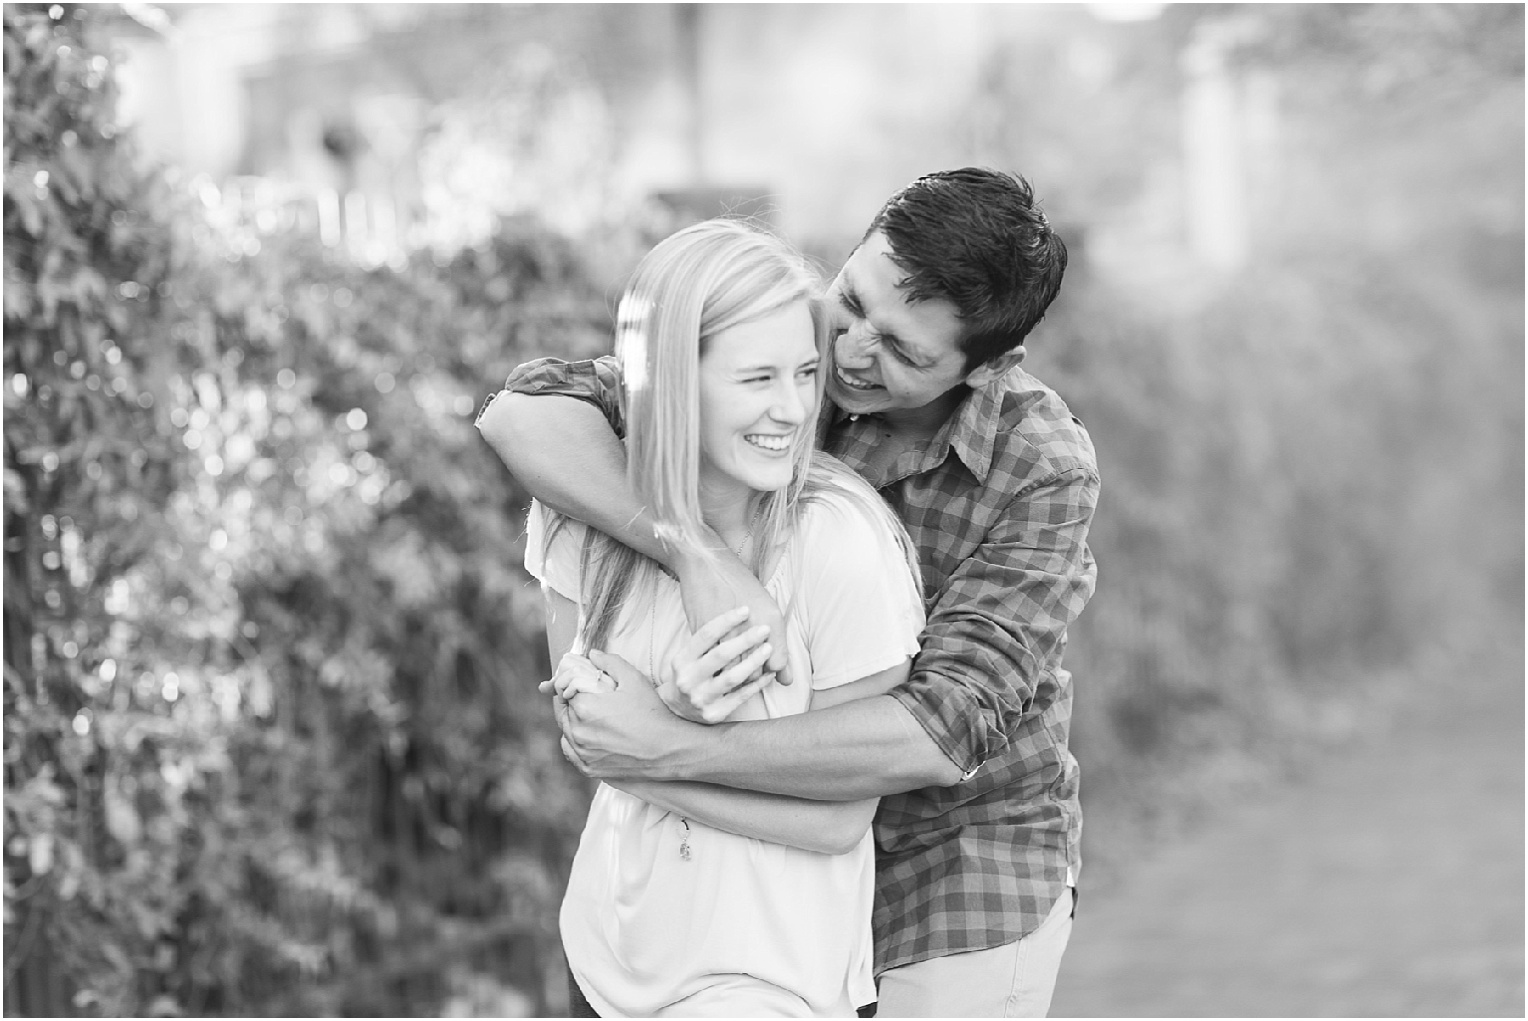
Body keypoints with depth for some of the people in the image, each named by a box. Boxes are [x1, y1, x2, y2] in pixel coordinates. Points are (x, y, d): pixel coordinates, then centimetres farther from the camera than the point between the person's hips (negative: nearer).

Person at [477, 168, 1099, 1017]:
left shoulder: (1046, 471, -22)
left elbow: (940, 735, -30)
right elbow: (525, 415, -23)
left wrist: (673, 750, -35)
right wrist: (698, 559, -39)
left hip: (965, 891, -4)